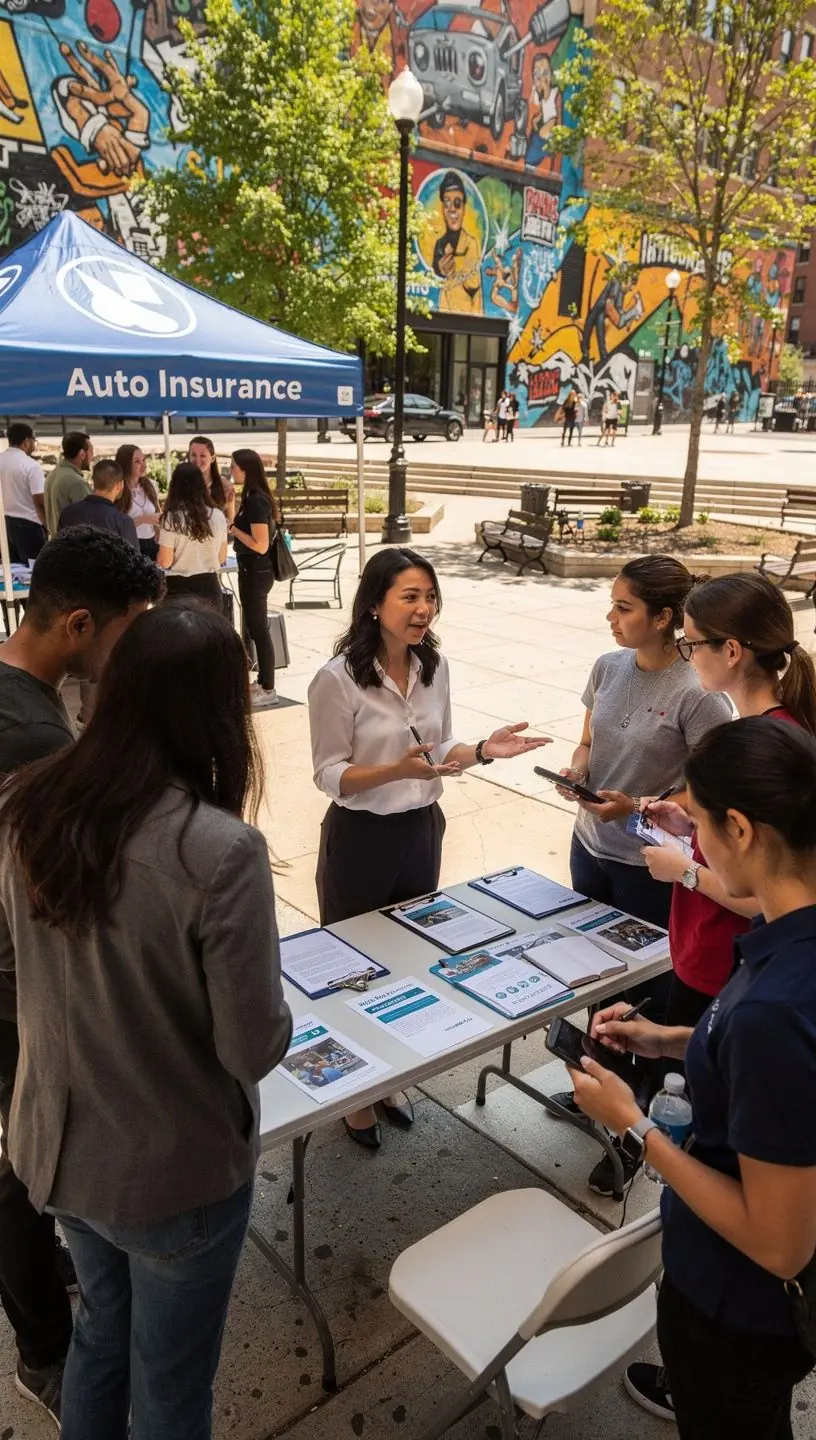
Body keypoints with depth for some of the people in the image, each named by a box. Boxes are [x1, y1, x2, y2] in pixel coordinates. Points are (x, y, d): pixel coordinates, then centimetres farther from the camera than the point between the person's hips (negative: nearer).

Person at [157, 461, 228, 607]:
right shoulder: (217, 515, -1)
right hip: (209, 585, 3)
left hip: (179, 588, -3)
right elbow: (222, 558, 9)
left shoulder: (171, 518, -12)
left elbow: (165, 562, -9)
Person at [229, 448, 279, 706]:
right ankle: (262, 682, 26)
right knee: (253, 627, 16)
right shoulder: (253, 497, 10)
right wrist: (232, 525, 7)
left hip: (256, 572, -10)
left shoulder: (256, 501, -20)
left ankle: (268, 688, 6)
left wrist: (233, 528, -14)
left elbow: (260, 545, -23)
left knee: (258, 629, -2)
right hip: (252, 570, 10)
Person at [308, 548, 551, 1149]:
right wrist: (399, 770, -32)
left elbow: (438, 749, 7)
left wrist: (483, 750, -12)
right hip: (361, 839, -6)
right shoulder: (338, 678, -20)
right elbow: (330, 776, -17)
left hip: (422, 831, 6)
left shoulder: (434, 666, -2)